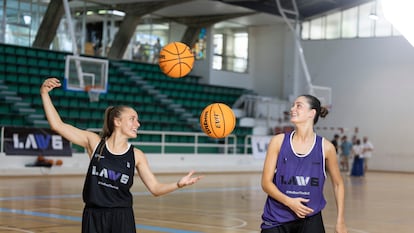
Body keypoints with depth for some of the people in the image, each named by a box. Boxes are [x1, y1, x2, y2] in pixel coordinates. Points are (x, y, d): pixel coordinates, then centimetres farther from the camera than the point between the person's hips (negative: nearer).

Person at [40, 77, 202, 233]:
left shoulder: (136, 155, 0)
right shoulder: (94, 142, -2)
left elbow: (155, 188, 0)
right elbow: (57, 125, -5)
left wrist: (178, 184, -18)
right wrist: (45, 93, -10)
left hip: (122, 218, 1)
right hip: (93, 217, 0)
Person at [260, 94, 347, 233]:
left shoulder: (325, 147, -2)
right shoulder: (278, 141, -2)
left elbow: (338, 184, 10)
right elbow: (266, 182, -2)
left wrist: (340, 221, 7)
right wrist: (288, 201, -18)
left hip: (310, 220, 0)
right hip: (276, 220, 1)